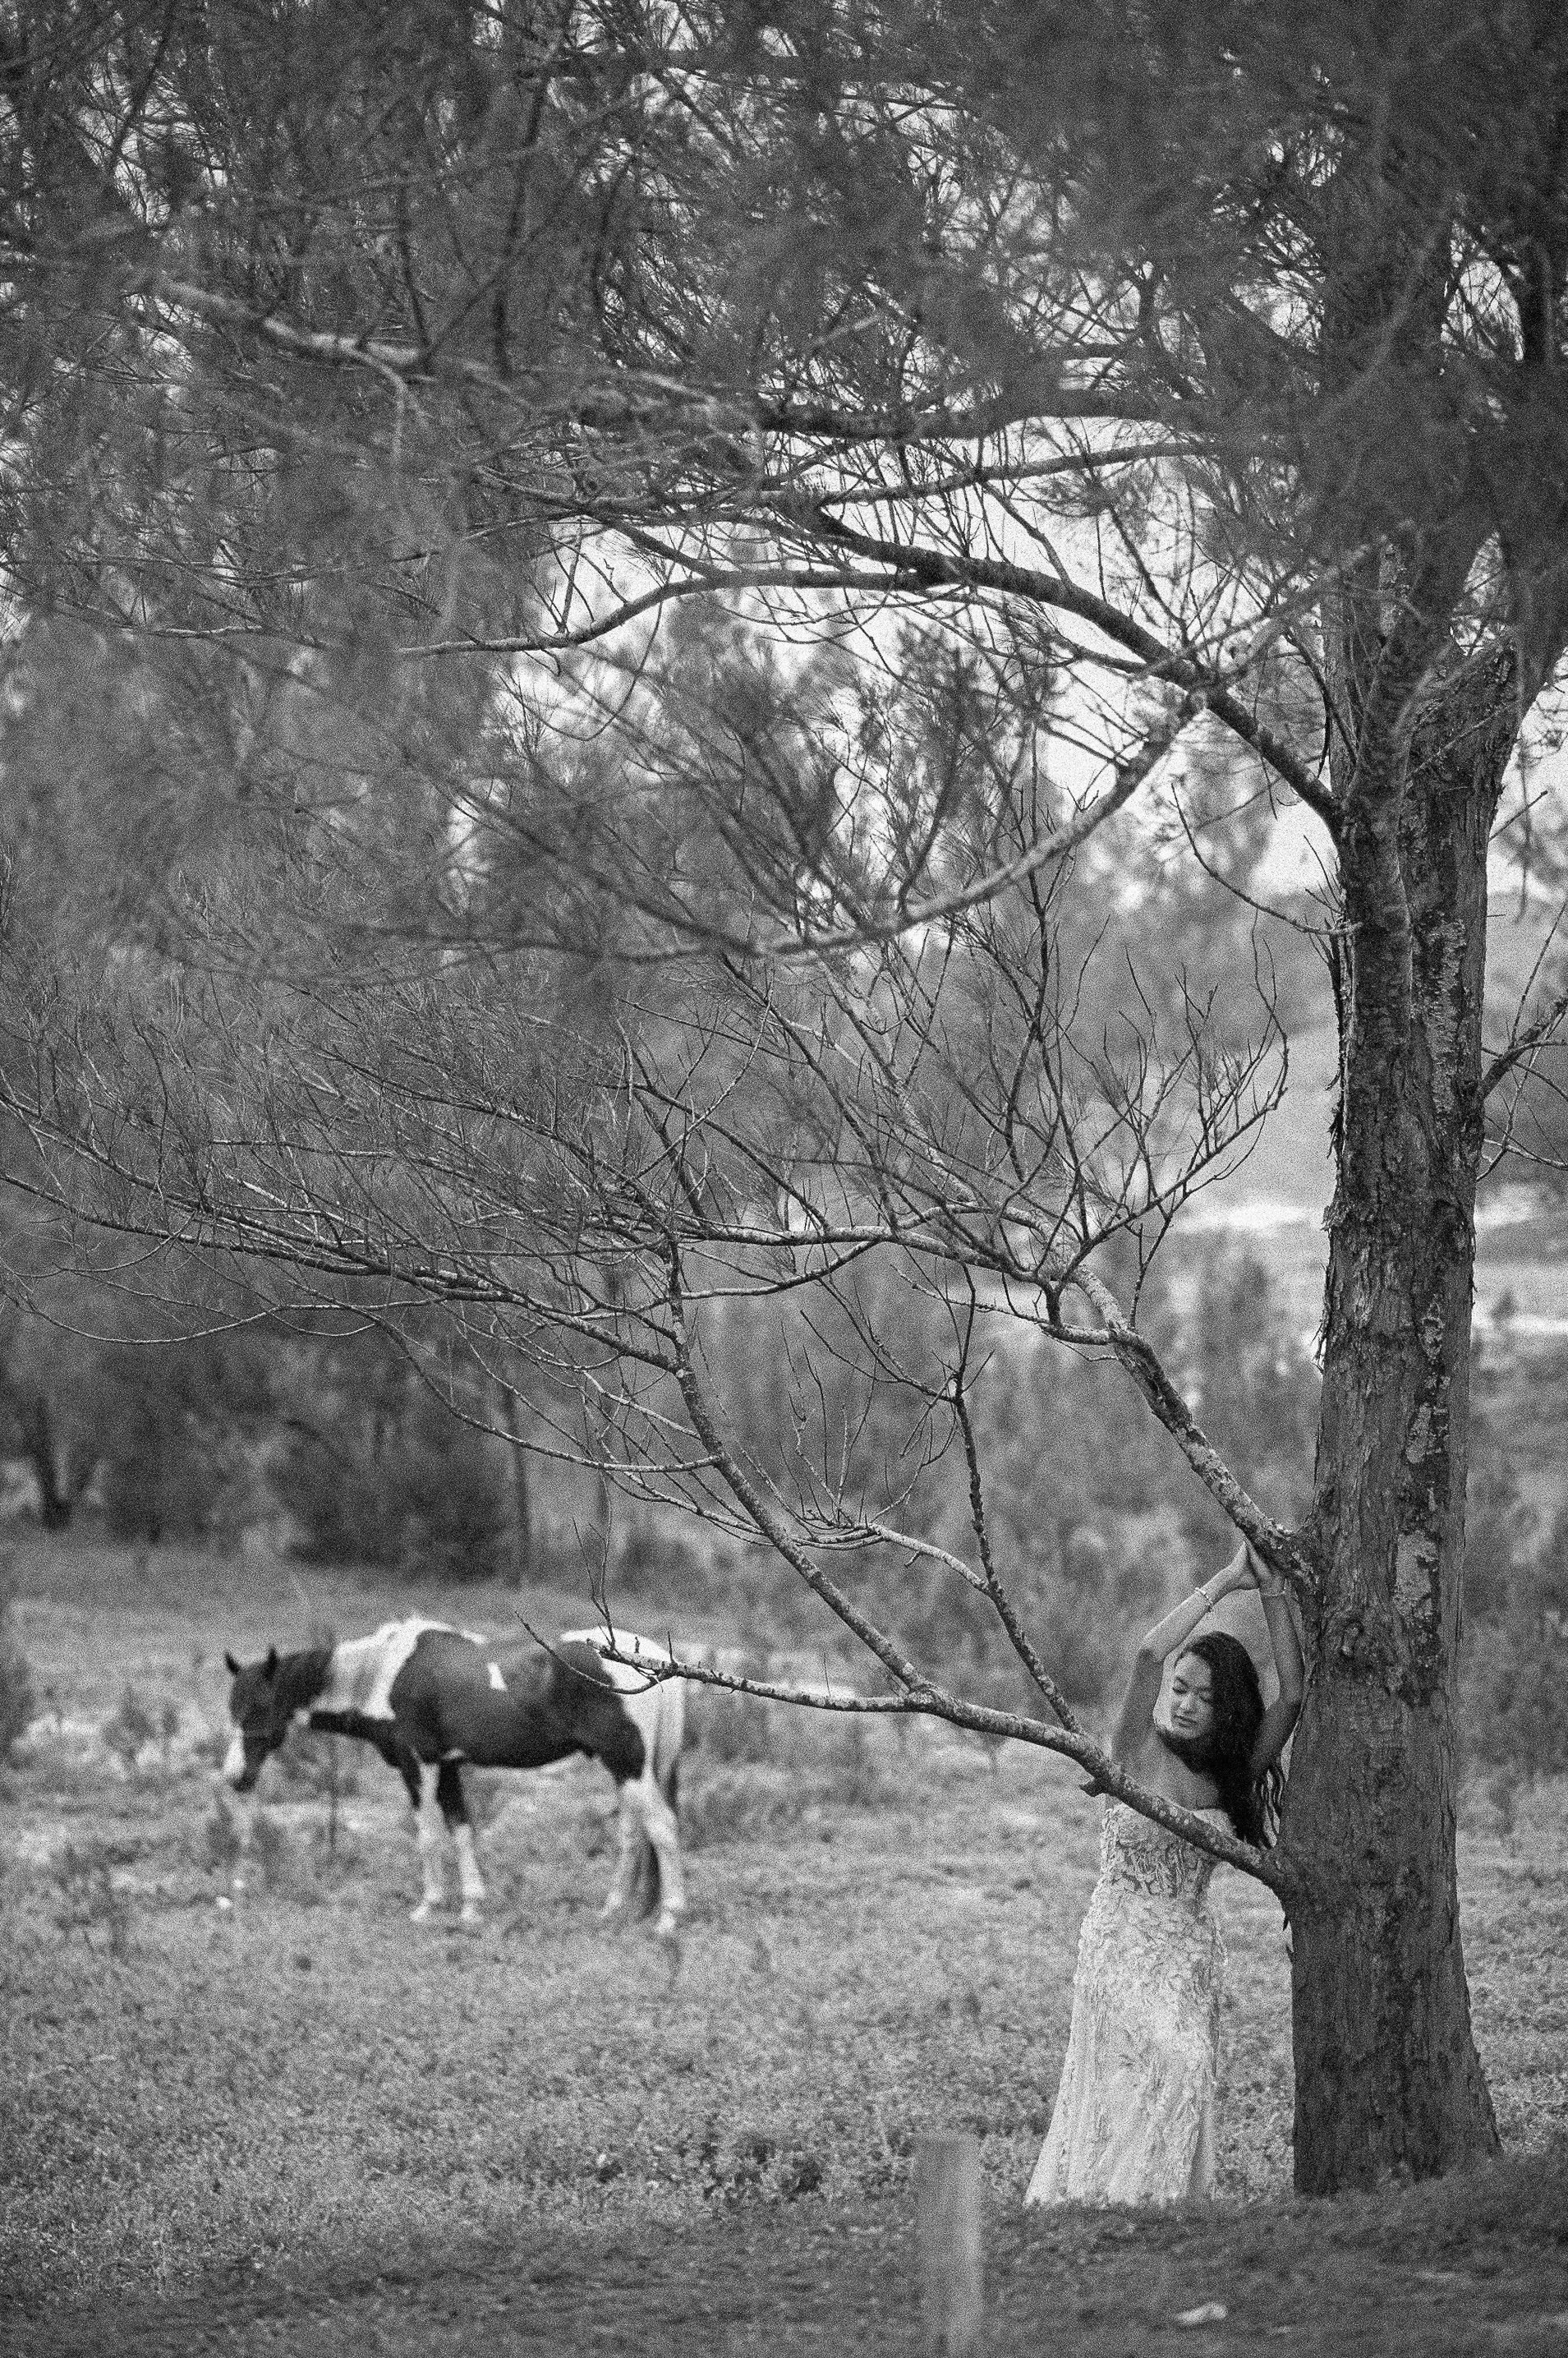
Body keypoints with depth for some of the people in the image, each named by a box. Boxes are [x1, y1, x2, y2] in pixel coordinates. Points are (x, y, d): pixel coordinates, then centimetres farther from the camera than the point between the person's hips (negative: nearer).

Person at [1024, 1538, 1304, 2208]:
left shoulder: (1231, 1774, 7)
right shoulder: (1140, 1752, -3)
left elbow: (1291, 1694, -2)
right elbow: (1149, 1653, -18)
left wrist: (1272, 1592, -5)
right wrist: (1225, 1582, -13)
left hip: (1193, 1949, 5)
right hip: (1125, 1943, -5)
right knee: (1173, 2064, -23)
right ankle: (1129, 2199, -23)